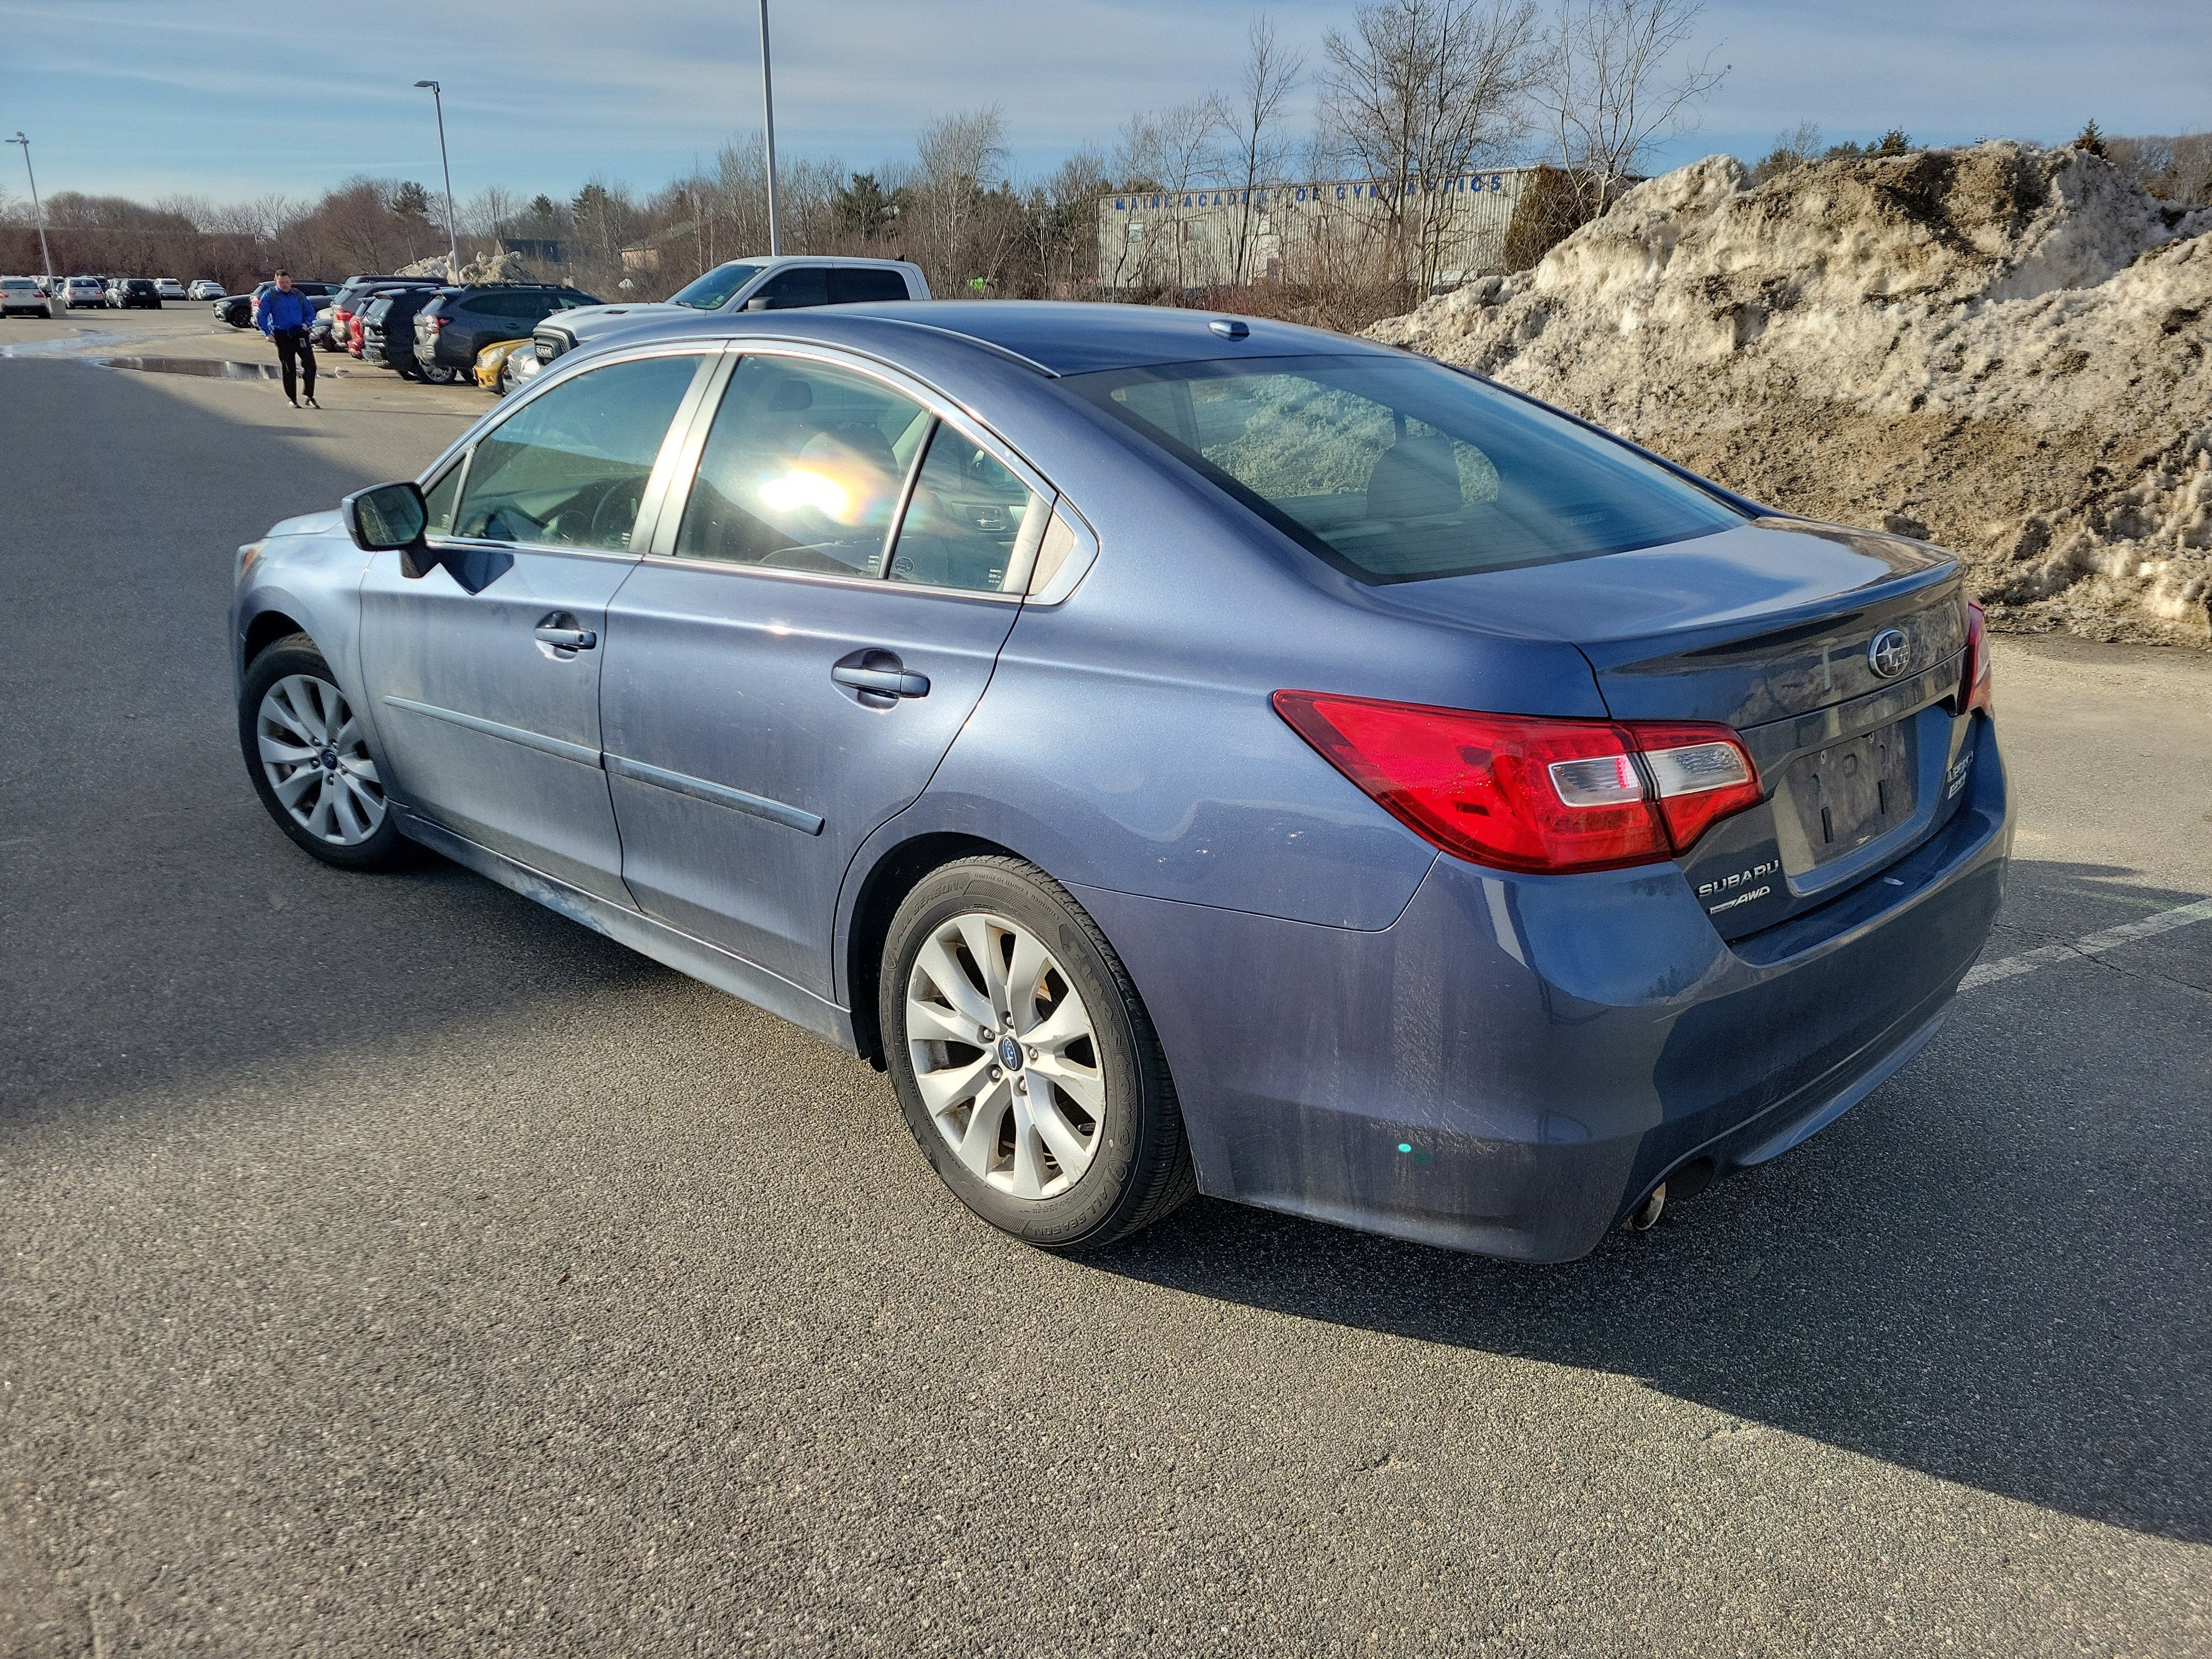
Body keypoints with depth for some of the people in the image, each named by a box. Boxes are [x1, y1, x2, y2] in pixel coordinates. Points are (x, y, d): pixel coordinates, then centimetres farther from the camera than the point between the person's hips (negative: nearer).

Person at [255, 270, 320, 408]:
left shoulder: (298, 295, 12)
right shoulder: (269, 296, 2)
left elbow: (310, 311, 21)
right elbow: (261, 316, -1)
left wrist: (306, 324, 1)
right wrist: (267, 333, -12)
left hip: (301, 335, 2)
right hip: (282, 337, -2)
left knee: (310, 365, -7)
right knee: (289, 369, 2)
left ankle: (310, 397, 5)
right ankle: (293, 399, 11)